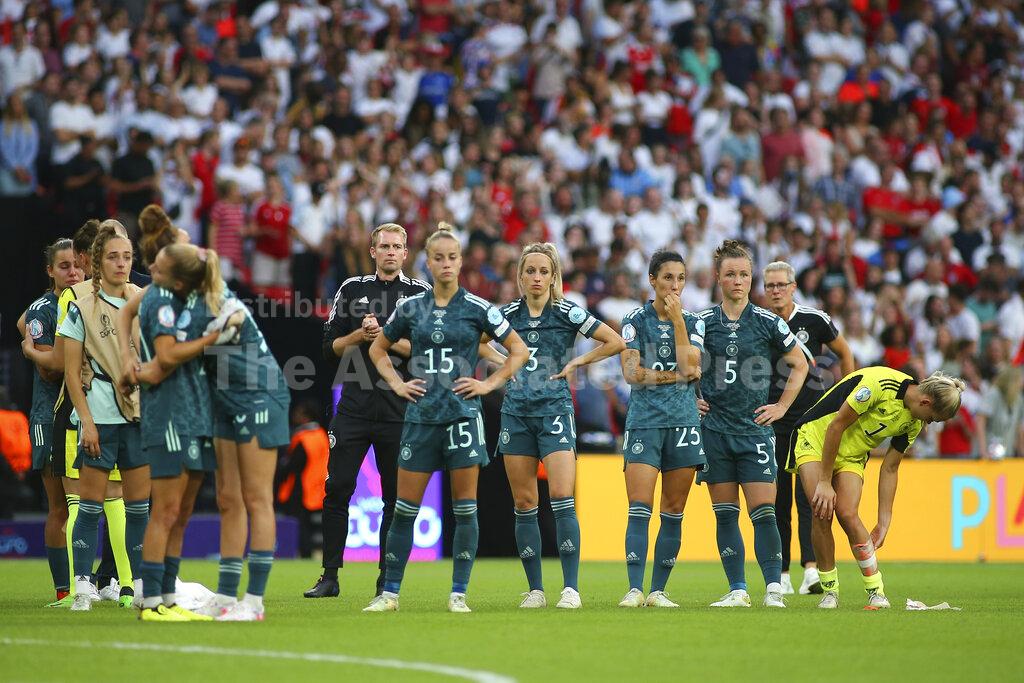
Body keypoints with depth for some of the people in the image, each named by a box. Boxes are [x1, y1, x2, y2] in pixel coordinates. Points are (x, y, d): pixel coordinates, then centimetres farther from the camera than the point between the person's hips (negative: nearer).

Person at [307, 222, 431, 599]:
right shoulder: (351, 289, 11)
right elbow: (330, 346, 10)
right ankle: (329, 577, 3)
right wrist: (360, 335, -7)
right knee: (336, 490, -3)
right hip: (353, 408, 2)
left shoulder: (420, 293, 5)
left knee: (396, 497, 2)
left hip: (399, 411, -1)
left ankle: (387, 580, 9)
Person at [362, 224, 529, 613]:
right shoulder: (411, 308, 7)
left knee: (465, 508, -1)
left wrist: (489, 384, -1)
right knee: (405, 508, 2)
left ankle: (458, 593, 5)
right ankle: (389, 593, 7)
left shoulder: (477, 308, 0)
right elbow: (378, 349, 22)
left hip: (463, 416, -2)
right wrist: (396, 384, 9)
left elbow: (519, 351, 6)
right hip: (420, 416, 2)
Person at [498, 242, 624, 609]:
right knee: (524, 504, 3)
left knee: (562, 498, -15)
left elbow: (616, 342, 1)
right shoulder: (508, 314, 6)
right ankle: (535, 590, 8)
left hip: (555, 410, -3)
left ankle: (571, 588, -14)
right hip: (516, 412, 3)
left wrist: (576, 363, -1)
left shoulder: (568, 313, -2)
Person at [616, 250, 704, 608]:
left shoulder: (693, 323, 9)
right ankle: (635, 589, -14)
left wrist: (677, 320, -7)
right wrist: (679, 375, -7)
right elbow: (631, 372, -7)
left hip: (683, 421, 2)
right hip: (644, 421, -2)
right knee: (640, 508, -11)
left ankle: (658, 590, 7)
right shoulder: (635, 321, 4)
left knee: (673, 512, 2)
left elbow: (689, 365, -8)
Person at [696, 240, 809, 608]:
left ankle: (773, 589, -9)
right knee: (725, 515, 4)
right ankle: (737, 590, 9)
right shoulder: (702, 322, 4)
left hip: (754, 429, -2)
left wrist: (782, 406, 6)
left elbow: (799, 365, 12)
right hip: (713, 429, 2)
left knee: (763, 512, -10)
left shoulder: (767, 322, 1)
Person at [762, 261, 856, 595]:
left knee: (808, 496, -13)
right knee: (777, 499, 4)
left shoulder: (814, 320, -2)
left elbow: (845, 354, 14)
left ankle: (812, 568, -21)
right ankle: (781, 574, 10)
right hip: (773, 423, 2)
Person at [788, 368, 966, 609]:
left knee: (848, 514, -17)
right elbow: (836, 426, -23)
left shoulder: (913, 423, -6)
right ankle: (830, 590, -4)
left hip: (851, 456, 5)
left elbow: (890, 469, 2)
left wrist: (884, 522, 2)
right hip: (817, 438, -5)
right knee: (821, 512, -20)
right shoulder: (878, 384, -28)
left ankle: (876, 592, -6)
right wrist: (825, 482, -19)